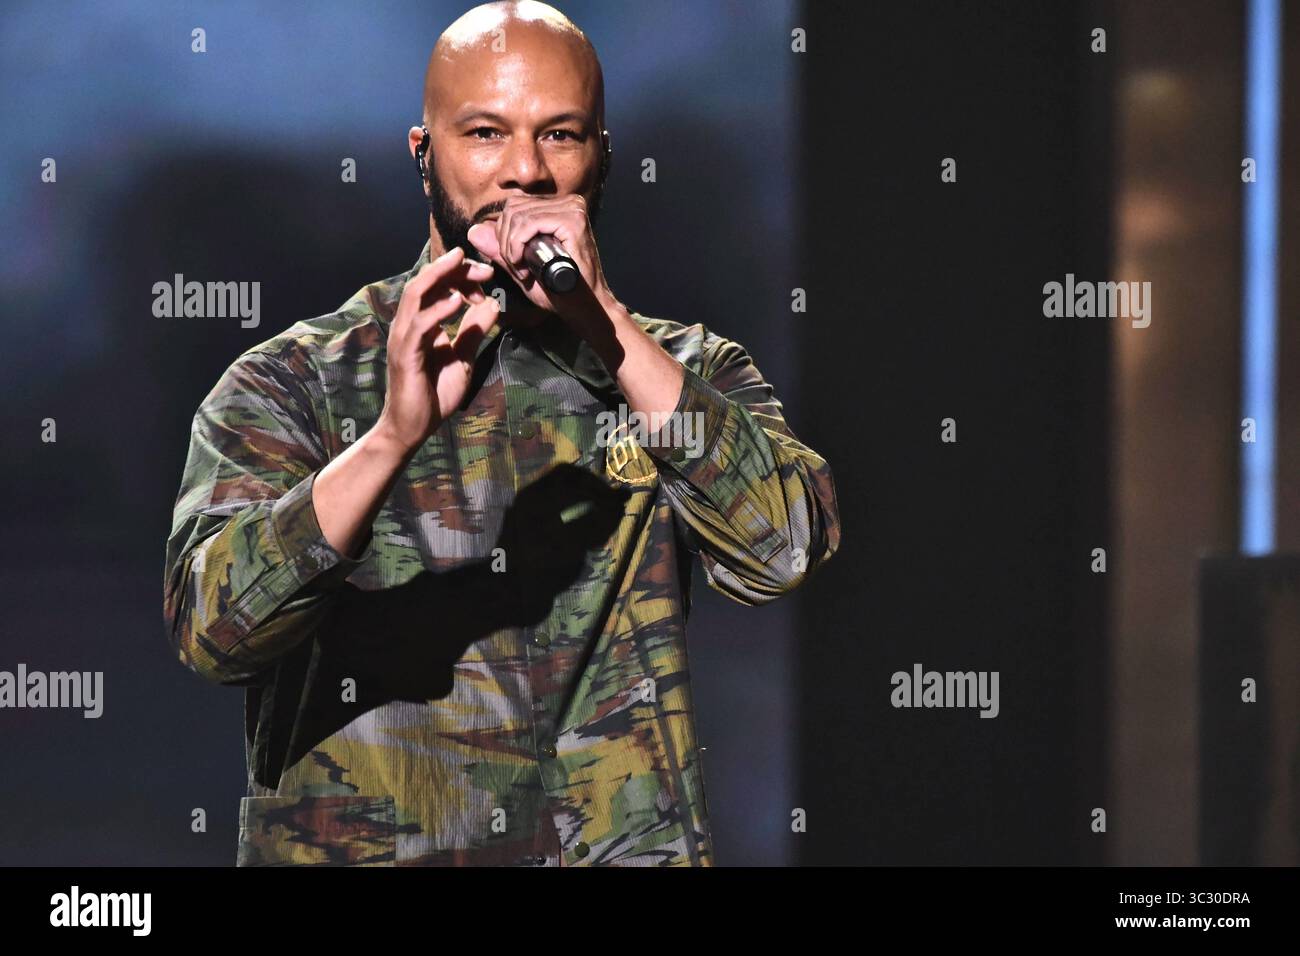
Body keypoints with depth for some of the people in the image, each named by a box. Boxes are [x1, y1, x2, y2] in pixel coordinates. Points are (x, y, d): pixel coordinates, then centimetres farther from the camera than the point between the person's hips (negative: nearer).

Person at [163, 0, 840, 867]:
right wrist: (391, 434, -21)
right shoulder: (289, 383, 6)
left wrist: (603, 319, -11)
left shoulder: (684, 371, 12)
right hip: (353, 845, 0)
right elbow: (211, 628, -8)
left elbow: (781, 551, -6)